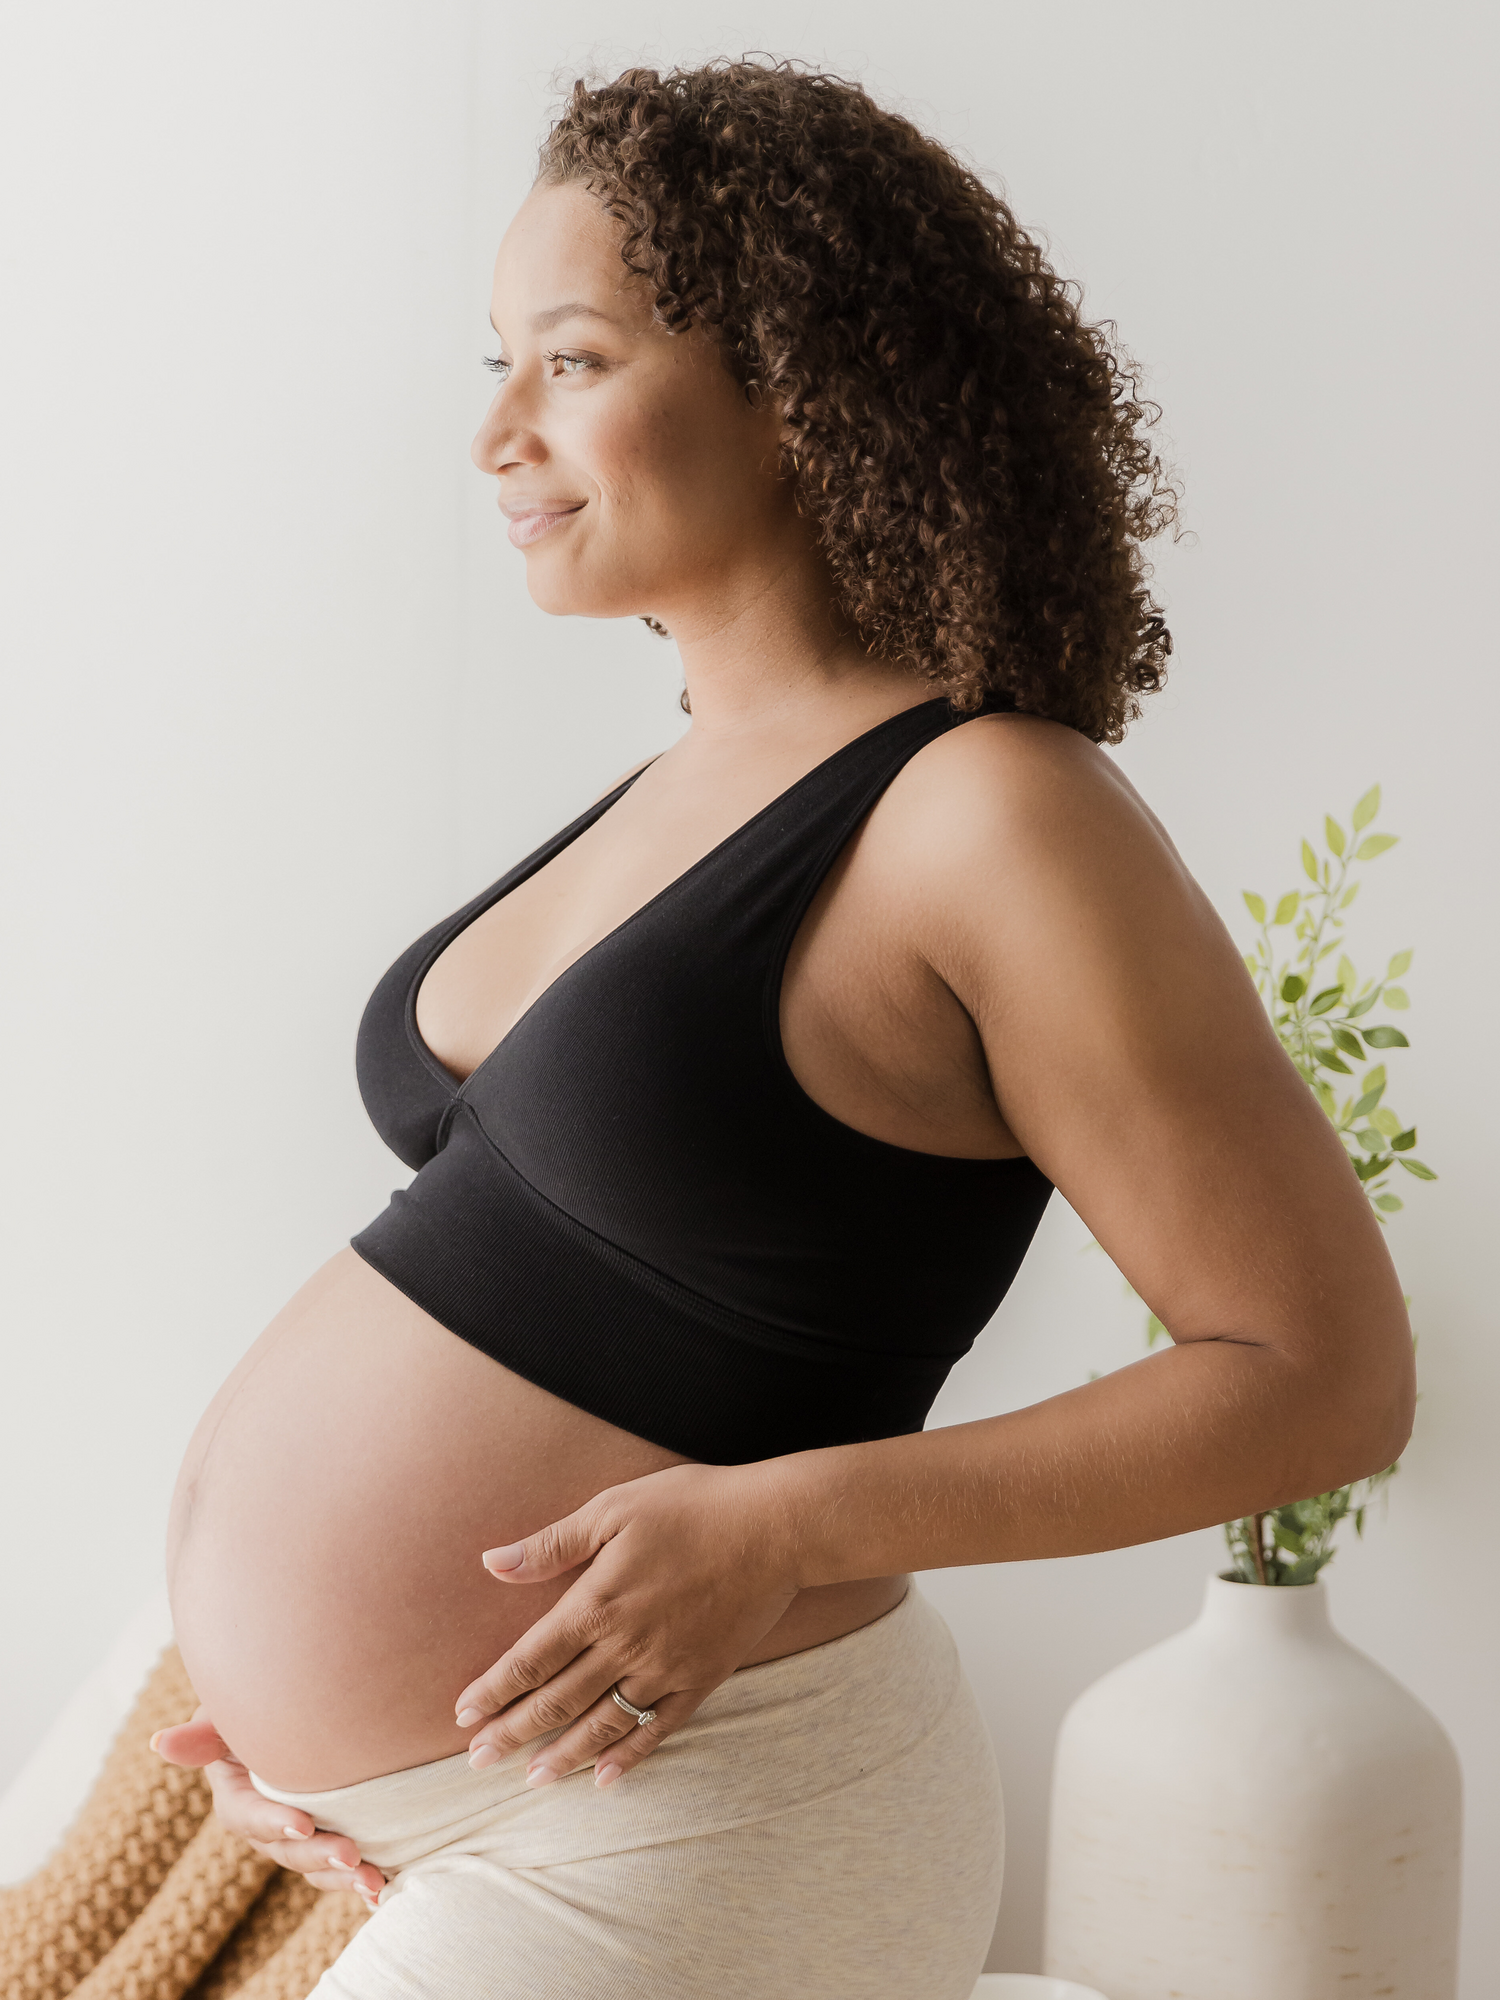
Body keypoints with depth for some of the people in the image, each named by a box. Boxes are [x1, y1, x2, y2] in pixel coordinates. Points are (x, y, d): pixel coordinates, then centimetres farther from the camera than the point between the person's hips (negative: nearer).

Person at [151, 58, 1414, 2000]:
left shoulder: (990, 818, -16)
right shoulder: (671, 795, 8)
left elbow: (1325, 1371, -16)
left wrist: (788, 1526, -22)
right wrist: (303, 1691, 5)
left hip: (658, 1837, -8)